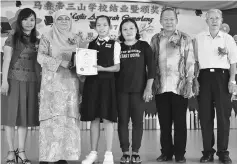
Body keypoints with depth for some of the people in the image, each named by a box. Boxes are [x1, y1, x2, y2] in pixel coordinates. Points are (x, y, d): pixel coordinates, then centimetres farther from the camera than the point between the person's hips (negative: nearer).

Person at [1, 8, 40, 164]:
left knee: (26, 116, 6)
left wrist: (40, 83, 6)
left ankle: (21, 151, 16)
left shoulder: (36, 41, 11)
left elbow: (38, 63, 13)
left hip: (30, 82, 3)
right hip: (14, 80, -3)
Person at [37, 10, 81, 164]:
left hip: (71, 84, 4)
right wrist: (60, 62, -17)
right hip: (52, 84, -4)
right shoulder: (47, 37, 4)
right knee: (52, 120, -8)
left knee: (69, 120, 0)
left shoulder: (75, 39, 16)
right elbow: (41, 57, -7)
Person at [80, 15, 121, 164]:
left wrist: (102, 68, -17)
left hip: (107, 83, -3)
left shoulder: (115, 44, 2)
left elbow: (117, 67, -3)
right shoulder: (91, 44, 12)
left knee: (107, 118, -3)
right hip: (92, 83, 3)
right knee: (94, 118, 6)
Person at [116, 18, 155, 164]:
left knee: (138, 121, 1)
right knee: (123, 120, 1)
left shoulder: (144, 46, 3)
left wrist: (148, 88, -8)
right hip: (121, 90, 1)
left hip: (139, 89, -1)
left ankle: (136, 152, 10)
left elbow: (151, 68, -1)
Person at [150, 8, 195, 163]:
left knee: (180, 122, 2)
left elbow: (190, 62, 2)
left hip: (179, 87, -2)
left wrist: (189, 84, -5)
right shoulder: (155, 39, 11)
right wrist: (151, 84, 4)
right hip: (161, 87, 2)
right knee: (164, 122, 6)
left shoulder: (185, 39, 5)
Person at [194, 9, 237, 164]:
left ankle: (223, 151, 9)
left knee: (223, 115, 0)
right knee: (205, 115, 2)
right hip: (205, 76, 1)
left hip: (222, 76, -1)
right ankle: (208, 151, 11)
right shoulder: (199, 38, 10)